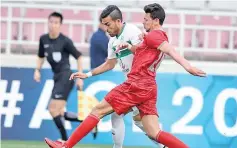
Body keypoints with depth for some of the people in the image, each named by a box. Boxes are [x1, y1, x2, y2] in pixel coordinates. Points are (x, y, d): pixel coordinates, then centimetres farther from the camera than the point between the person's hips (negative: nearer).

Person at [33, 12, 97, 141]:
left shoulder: (65, 41, -11)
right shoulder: (43, 39, 7)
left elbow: (78, 57, -3)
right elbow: (41, 57, 21)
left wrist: (80, 77, -6)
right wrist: (37, 70, 3)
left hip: (65, 76, -8)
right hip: (57, 77, 8)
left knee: (53, 109, -16)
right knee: (58, 113, 8)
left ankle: (65, 140, -9)